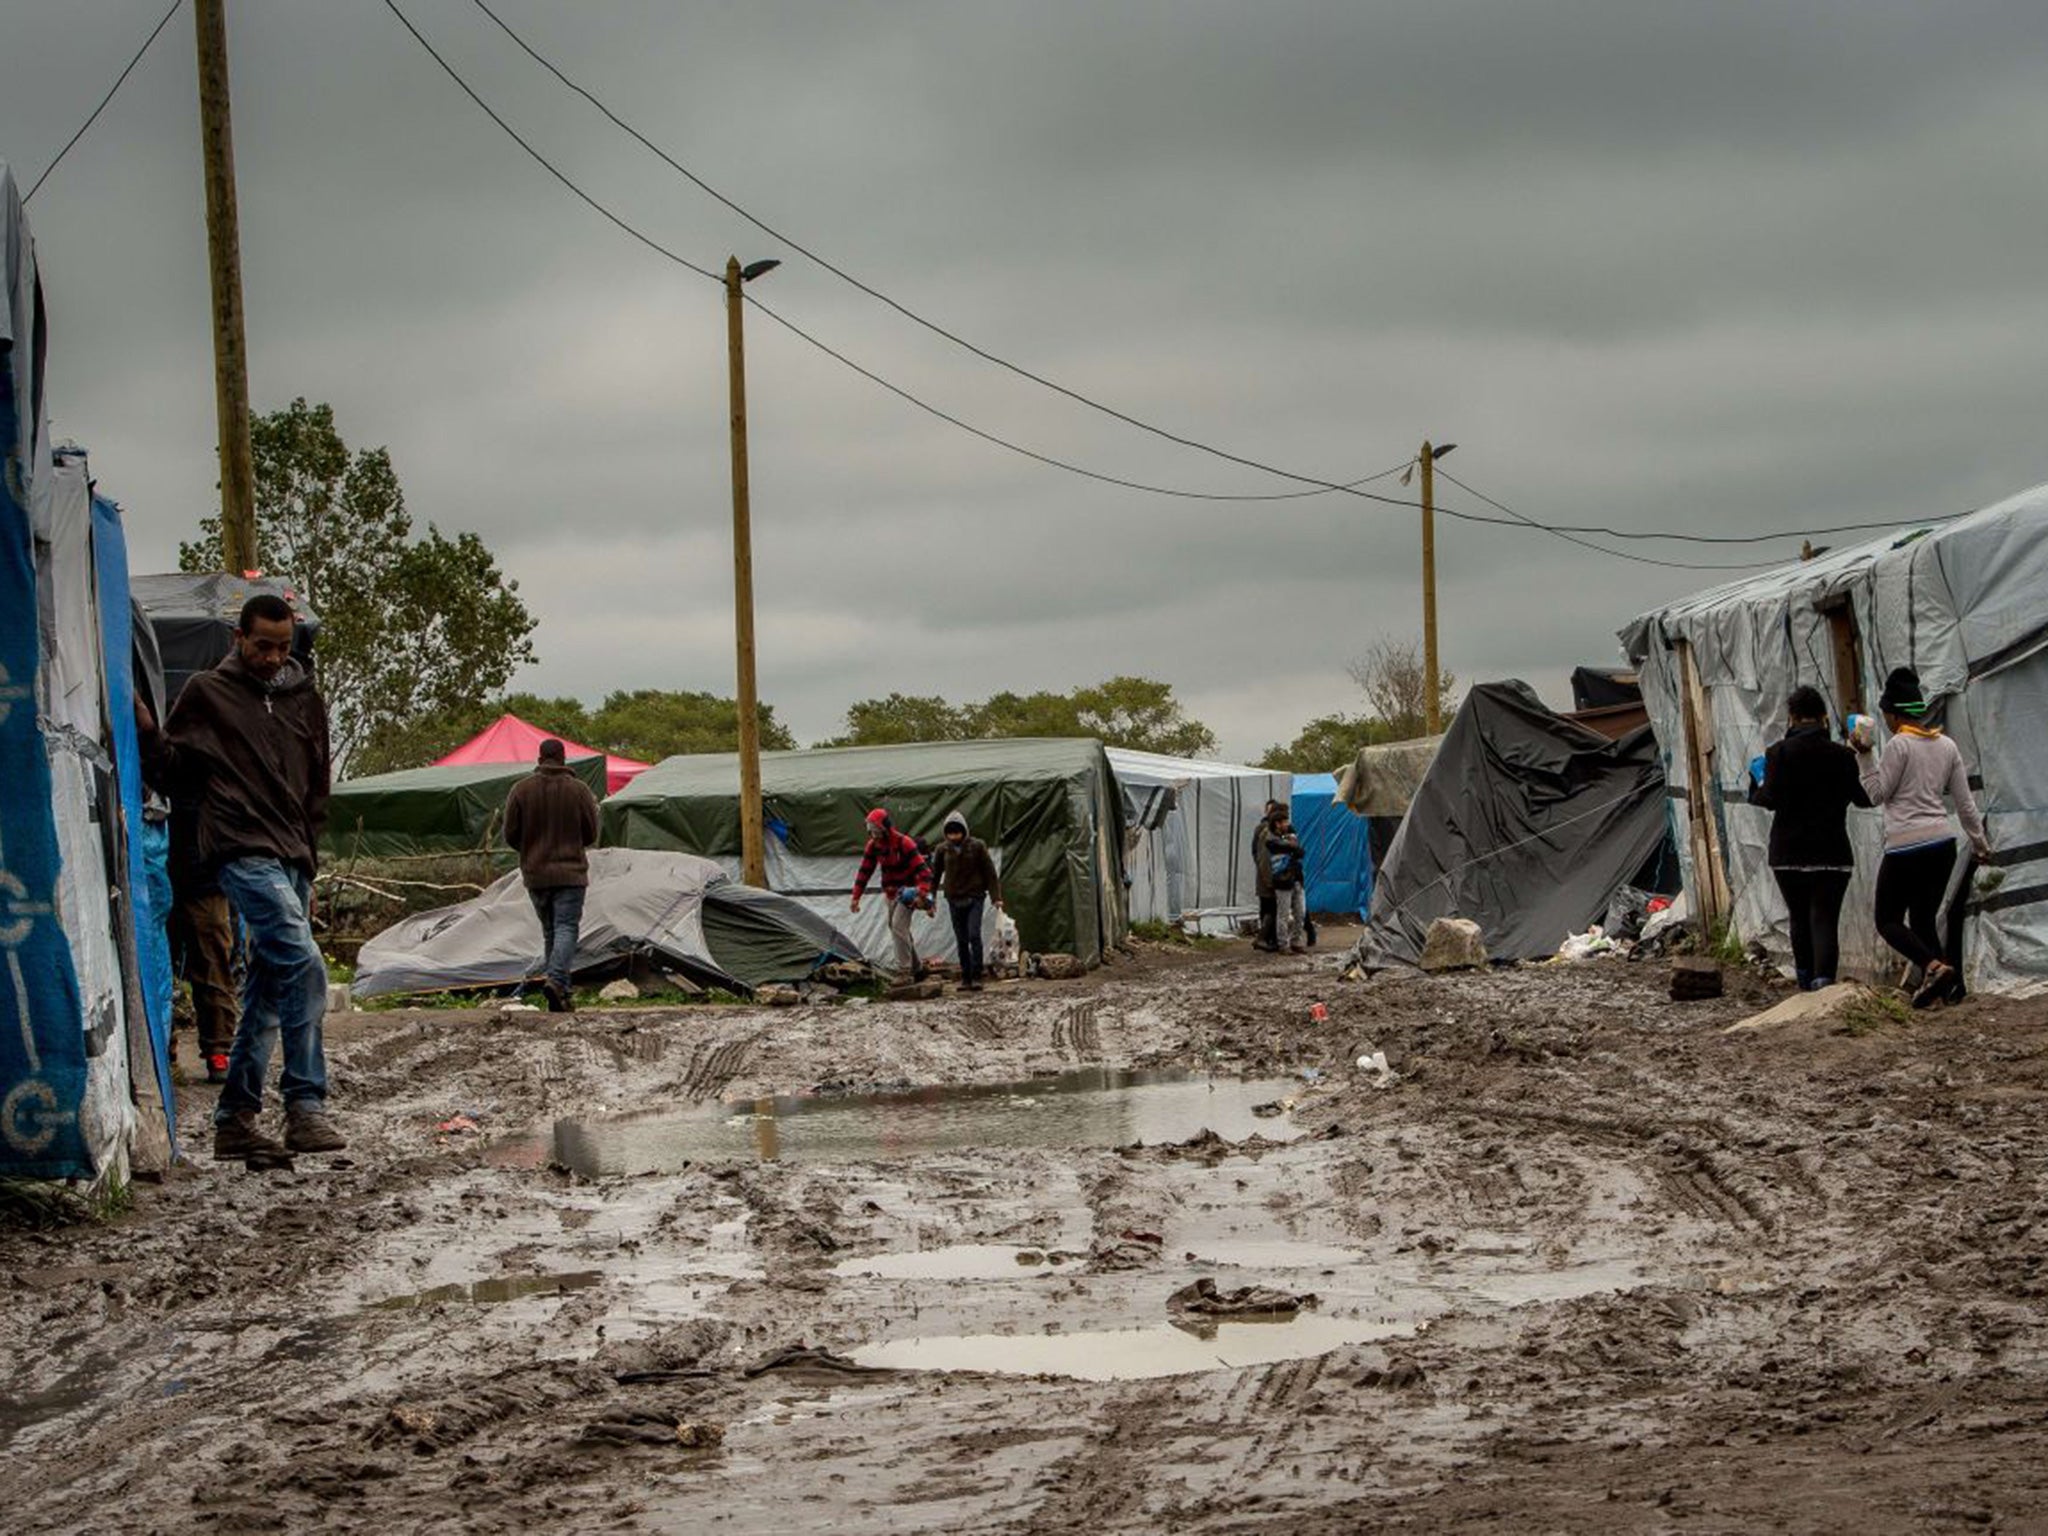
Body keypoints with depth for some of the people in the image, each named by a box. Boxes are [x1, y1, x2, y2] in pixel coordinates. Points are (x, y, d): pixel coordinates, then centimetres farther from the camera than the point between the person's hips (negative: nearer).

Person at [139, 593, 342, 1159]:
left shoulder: (306, 699, 18)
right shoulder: (207, 693, 4)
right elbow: (172, 774, 4)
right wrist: (147, 729, -14)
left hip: (291, 859, 6)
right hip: (242, 852, -6)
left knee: (267, 991, 6)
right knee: (304, 966, -22)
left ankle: (236, 1119, 12)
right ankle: (306, 1107, -21)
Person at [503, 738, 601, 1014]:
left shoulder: (521, 790, 0)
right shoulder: (579, 789, -4)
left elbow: (510, 835, 2)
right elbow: (591, 834, 1)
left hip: (535, 875, 3)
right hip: (570, 872, -2)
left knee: (549, 931, 12)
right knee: (567, 928, -6)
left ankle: (559, 995, 8)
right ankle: (556, 980, -28)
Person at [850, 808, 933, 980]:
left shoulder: (904, 843, -21)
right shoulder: (873, 845, -1)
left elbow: (922, 869, -25)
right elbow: (865, 871, 6)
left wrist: (922, 894, -37)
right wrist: (856, 896, 1)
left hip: (907, 891, -8)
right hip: (890, 893, 8)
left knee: (898, 926, -20)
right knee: (897, 929, 13)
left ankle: (904, 972, -19)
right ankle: (916, 969, 28)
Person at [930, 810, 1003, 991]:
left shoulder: (977, 846, -5)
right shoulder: (943, 849, 1)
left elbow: (990, 872, -1)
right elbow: (935, 874, 9)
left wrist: (996, 897, -3)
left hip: (974, 898, -3)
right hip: (954, 900, 3)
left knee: (974, 936, -13)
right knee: (961, 941, 5)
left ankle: (976, 977, -11)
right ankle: (965, 978, 10)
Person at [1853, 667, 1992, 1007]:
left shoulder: (1898, 746, -10)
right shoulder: (1947, 746, 10)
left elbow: (1877, 794, -4)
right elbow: (1965, 802, 13)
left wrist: (1866, 756, -1)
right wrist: (1980, 840, 21)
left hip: (1906, 846, -7)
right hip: (1943, 842, 7)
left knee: (1888, 920, 1)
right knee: (1924, 921, 15)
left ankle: (1935, 966, -21)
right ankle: (1934, 986, 3)